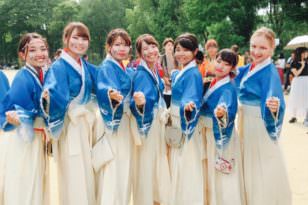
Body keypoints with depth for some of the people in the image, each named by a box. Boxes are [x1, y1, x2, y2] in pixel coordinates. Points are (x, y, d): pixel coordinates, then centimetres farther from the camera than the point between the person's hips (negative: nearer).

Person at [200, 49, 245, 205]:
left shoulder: (228, 88, -19)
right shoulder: (212, 83, 4)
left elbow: (229, 111, -37)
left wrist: (222, 113, -55)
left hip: (222, 135, -8)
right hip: (209, 133, 8)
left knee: (222, 176, 1)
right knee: (212, 173, 20)